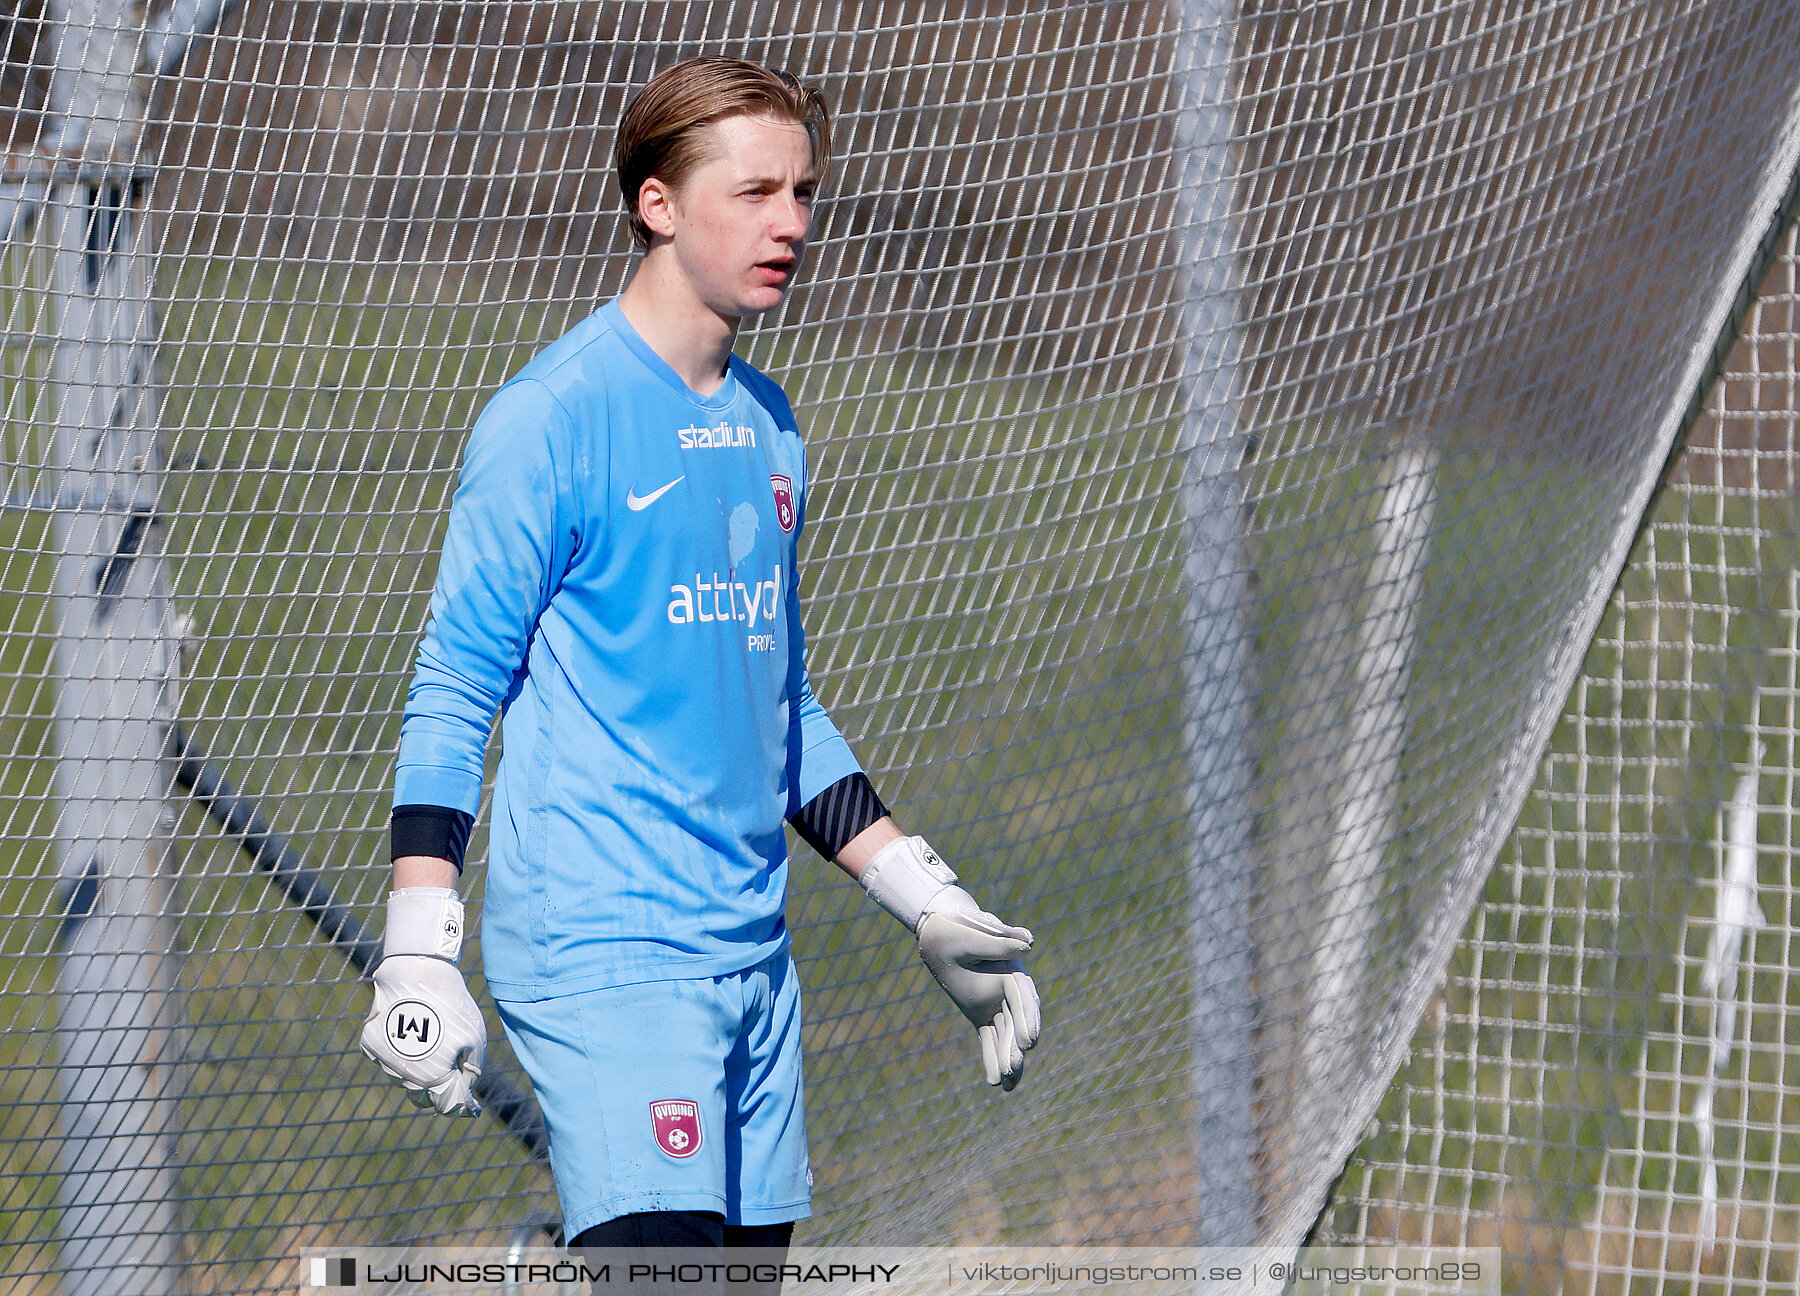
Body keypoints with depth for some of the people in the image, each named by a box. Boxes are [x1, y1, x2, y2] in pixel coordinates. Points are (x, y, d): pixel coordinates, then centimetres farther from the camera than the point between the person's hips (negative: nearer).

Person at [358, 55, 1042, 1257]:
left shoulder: (768, 427, 15)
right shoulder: (555, 415, -8)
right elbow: (453, 693, -8)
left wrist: (932, 906, 22)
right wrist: (420, 956, -15)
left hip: (752, 953, 8)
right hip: (601, 957, -8)